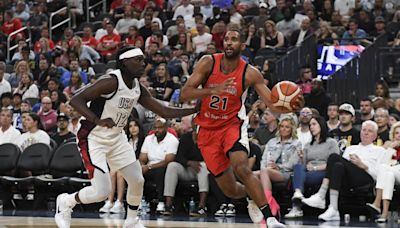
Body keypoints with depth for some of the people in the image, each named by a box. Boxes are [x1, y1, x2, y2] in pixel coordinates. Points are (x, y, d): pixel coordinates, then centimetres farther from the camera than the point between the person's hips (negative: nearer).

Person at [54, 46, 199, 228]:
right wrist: (98, 121, -42)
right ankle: (66, 202, 14)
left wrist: (195, 110, -3)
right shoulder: (111, 82, -24)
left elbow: (164, 112, 7)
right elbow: (75, 100, -29)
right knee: (102, 191, -13)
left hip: (116, 138, 8)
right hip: (94, 138, -8)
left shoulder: (138, 89, 1)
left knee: (137, 181, 6)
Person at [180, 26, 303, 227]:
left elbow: (272, 103, -12)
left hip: (233, 125, -2)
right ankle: (253, 198, 39)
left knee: (241, 168, -31)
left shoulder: (250, 73, -10)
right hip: (208, 130, 2)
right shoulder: (208, 63, -10)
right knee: (230, 190, 3)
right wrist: (213, 90, -33)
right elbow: (184, 95, -16)